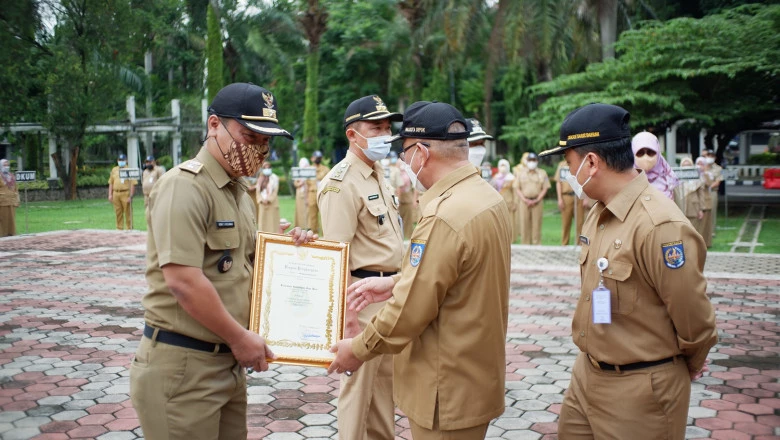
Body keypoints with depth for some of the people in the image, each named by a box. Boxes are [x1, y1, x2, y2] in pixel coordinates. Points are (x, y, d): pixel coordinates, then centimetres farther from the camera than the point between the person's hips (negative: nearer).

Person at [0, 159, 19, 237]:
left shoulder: (12, 176, 16)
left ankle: (11, 235, 10)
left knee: (11, 219, 6)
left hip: (12, 202, 5)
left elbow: (16, 189, 19)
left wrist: (17, 200, 14)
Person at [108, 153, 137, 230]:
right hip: (116, 194, 5)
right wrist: (110, 194, 9)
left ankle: (129, 229, 3)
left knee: (128, 213, -3)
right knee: (118, 213, 8)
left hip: (125, 193, -4)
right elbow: (111, 183, 18)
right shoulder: (114, 170, 16)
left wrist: (131, 196, -13)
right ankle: (119, 229, 16)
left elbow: (132, 184, -6)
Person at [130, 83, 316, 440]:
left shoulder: (238, 191, 14)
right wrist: (240, 338, -16)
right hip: (183, 361, -9)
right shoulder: (185, 185, -16)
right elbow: (182, 280, -24)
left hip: (229, 360, 9)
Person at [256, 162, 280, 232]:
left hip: (272, 203, -4)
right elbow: (258, 191, 9)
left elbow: (275, 191, -6)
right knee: (262, 221, 4)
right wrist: (261, 200, -7)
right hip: (262, 204, 4)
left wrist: (268, 200, -15)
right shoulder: (260, 178, 12)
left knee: (272, 221, -6)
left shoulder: (274, 178, 0)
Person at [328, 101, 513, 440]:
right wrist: (395, 282, 12)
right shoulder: (488, 196, 2)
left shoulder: (444, 217, -27)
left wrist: (358, 349, -8)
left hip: (448, 394, -9)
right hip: (479, 374, 9)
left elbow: (409, 311, -23)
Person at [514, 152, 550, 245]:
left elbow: (545, 188, 3)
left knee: (537, 224, -1)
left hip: (537, 202, -1)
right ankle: (525, 244, 6)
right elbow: (517, 188, 6)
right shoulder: (521, 172, 10)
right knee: (524, 224, 0)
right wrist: (525, 200, -7)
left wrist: (536, 200, -8)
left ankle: (537, 244, 3)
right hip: (524, 202, 1)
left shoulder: (542, 173, 7)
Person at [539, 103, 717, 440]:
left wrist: (690, 366, 0)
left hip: (640, 388, -8)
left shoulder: (660, 225, -25)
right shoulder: (599, 212, 4)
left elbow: (695, 320, -18)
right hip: (587, 374, 8)